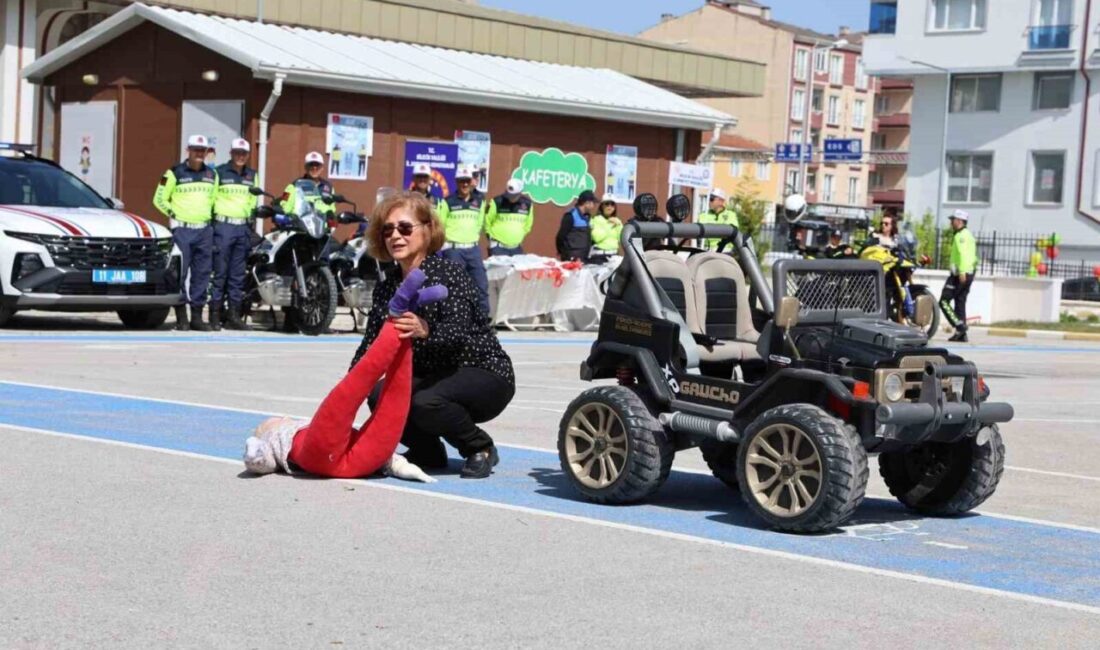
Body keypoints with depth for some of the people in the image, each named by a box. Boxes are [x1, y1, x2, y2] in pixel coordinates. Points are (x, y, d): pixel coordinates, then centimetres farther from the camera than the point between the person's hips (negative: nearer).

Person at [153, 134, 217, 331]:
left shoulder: (212, 175, 14)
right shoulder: (175, 173, -1)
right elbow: (159, 199, 3)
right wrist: (174, 215, -2)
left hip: (204, 231, 5)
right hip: (182, 230, -5)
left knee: (202, 274, 5)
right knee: (180, 273, -7)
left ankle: (197, 316, 11)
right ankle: (181, 317, -3)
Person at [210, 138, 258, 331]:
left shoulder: (252, 175, 16)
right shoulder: (219, 172, 1)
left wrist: (254, 212, 13)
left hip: (243, 227, 5)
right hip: (224, 226, -5)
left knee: (238, 275, 6)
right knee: (220, 273, -6)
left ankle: (234, 315, 9)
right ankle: (215, 315, -4)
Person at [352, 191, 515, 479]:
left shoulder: (448, 273, -18)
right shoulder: (387, 287, 2)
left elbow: (456, 334, -33)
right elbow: (370, 347, -2)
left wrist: (426, 332, -56)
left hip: (484, 375, -6)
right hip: (432, 377, 6)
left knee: (425, 402, -33)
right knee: (380, 396, -22)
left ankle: (481, 448, -5)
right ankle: (427, 451, 5)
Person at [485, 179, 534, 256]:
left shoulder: (527, 203, 1)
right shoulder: (497, 202, -11)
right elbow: (487, 220, 1)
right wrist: (490, 237, 6)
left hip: (516, 248, 4)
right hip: (498, 247, -4)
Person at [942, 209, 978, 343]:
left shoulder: (961, 235, -11)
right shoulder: (968, 234, 21)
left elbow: (963, 254, -24)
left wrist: (962, 272, -30)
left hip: (960, 274, -10)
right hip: (969, 272, 10)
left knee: (944, 301, -8)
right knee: (960, 303, 10)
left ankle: (960, 326, -16)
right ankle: (962, 334, 8)